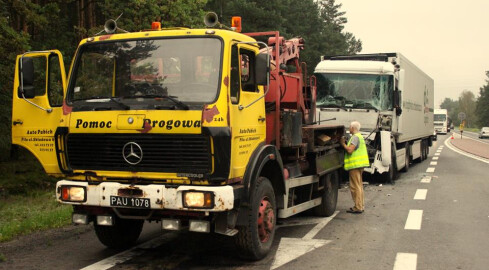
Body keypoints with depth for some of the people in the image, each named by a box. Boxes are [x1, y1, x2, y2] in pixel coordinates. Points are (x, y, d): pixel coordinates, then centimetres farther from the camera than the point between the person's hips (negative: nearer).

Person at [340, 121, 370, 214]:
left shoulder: (355, 137, -14)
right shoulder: (360, 136, 20)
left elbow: (350, 150, -23)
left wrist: (343, 144, -9)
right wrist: (345, 144, 11)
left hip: (355, 165, -11)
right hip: (359, 164, 11)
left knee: (355, 186, -7)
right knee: (359, 185, 16)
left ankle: (358, 207, -5)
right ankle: (361, 206, 22)